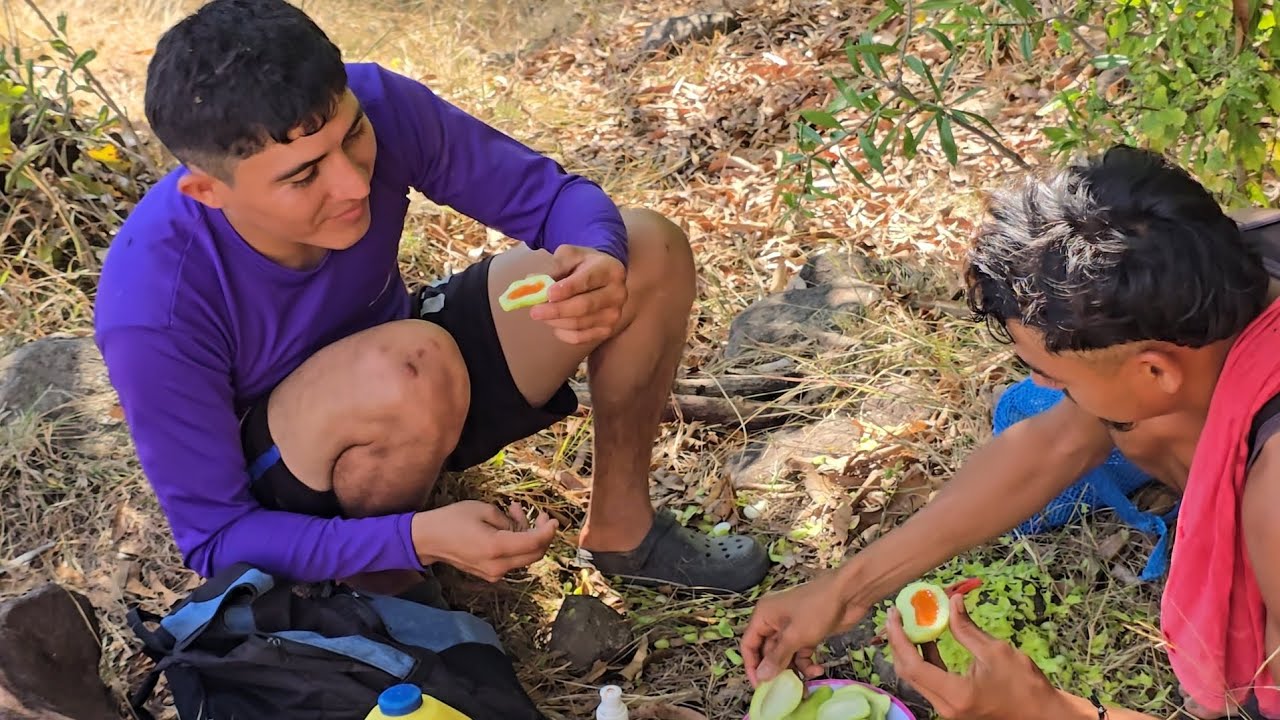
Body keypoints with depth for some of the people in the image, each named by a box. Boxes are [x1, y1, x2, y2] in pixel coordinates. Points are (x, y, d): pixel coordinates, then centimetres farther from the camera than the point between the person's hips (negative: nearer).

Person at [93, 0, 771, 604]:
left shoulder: (377, 105, -25)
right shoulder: (152, 309, -34)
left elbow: (550, 195, -13)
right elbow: (216, 541, -24)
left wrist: (601, 262, -37)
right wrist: (420, 536, -37)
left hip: (399, 377, 5)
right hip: (282, 490, -5)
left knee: (650, 248, -12)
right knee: (414, 370, -40)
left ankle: (621, 526, 8)